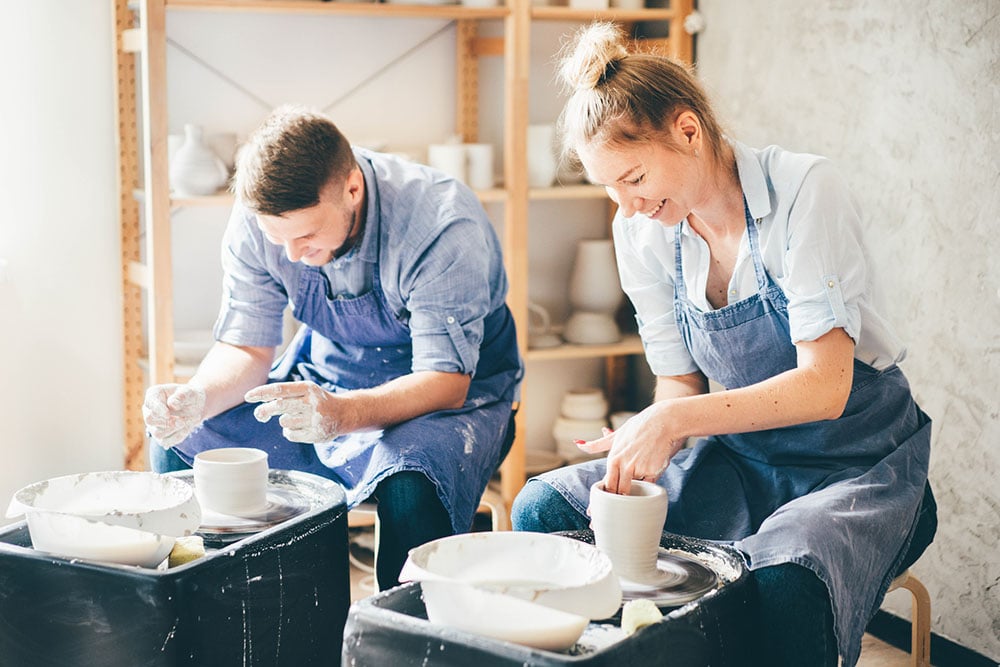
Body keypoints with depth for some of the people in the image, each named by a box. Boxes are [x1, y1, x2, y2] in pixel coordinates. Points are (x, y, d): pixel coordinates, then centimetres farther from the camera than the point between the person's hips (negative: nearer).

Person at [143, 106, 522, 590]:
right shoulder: (259, 218, -15)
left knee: (410, 492, -37)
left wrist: (342, 413, -48)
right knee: (179, 447, -11)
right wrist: (197, 398, -30)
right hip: (324, 381, 5)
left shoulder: (444, 226, -29)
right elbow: (246, 349, -7)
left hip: (452, 395, -5)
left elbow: (446, 382, -30)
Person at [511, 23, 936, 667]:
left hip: (858, 462, -5)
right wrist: (645, 440, -19)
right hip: (739, 455, 5)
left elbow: (824, 386, -26)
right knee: (542, 508, -13)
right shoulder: (641, 229, -3)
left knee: (780, 584, -37)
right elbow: (681, 383, 3)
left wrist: (676, 420, -35)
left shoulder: (804, 189, -20)